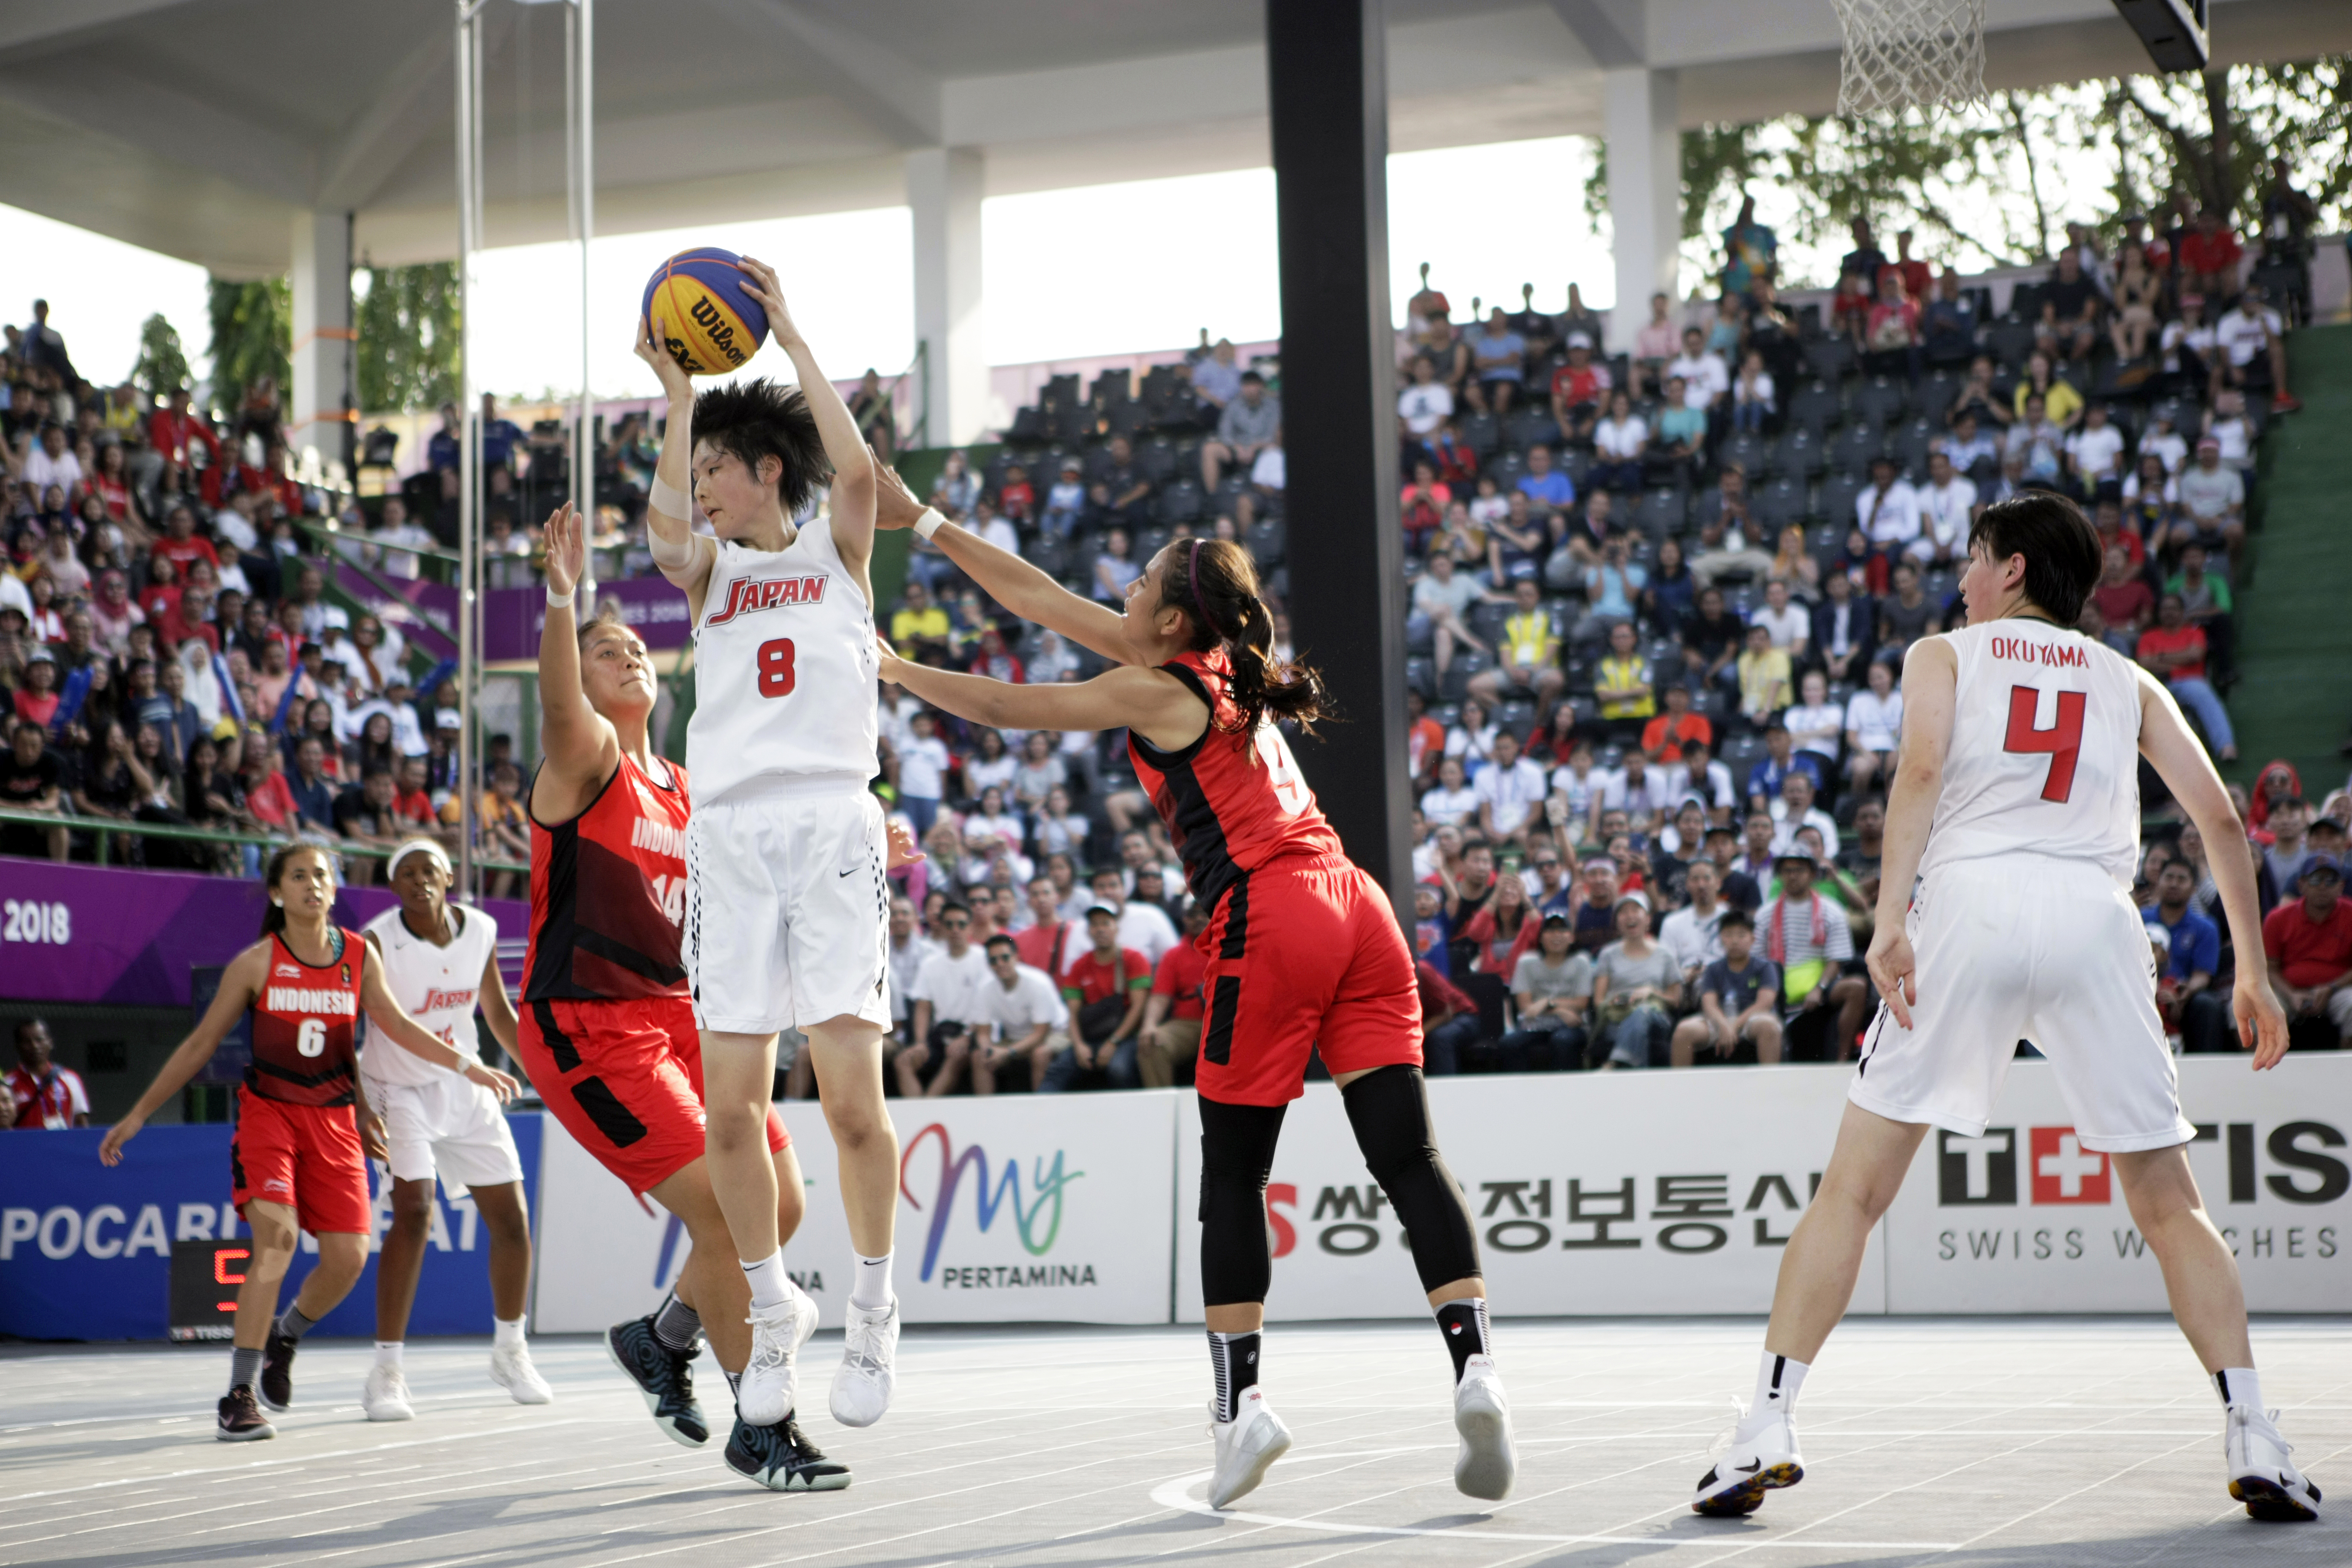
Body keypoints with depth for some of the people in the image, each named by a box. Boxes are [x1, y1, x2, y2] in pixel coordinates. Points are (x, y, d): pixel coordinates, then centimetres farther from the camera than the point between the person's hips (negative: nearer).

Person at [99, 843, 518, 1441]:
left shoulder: (358, 956, 2)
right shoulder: (256, 963, -6)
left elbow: (397, 1025, 4)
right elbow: (200, 1044, 1)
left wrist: (468, 1066, -6)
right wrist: (138, 1115, 1)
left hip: (334, 1118, 3)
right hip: (268, 1110, -3)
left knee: (347, 1256, -5)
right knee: (276, 1238, -23)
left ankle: (285, 1337, 28)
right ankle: (240, 1394, -17)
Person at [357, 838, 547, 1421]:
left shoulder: (481, 931, -3)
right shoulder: (376, 943, -18)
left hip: (467, 1089, 5)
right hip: (399, 1090, -5)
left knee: (511, 1220, 5)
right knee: (414, 1213, -23)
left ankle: (509, 1350, 29)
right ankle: (386, 1373, -16)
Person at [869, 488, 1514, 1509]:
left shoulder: (1155, 691, 1)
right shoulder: (1219, 672, 22)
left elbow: (1003, 708, 10)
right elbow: (1046, 601, 26)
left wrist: (894, 669, 25)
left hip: (1267, 924, -7)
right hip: (1354, 910, 7)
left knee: (1233, 1174, 5)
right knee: (1408, 1158, -1)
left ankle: (1240, 1401, 4)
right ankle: (1475, 1368, -13)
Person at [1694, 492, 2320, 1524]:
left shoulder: (1942, 655, 19)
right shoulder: (2129, 682, 26)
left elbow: (1922, 768, -2)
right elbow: (2218, 815, 15)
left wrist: (1890, 920, -12)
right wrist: (2253, 972, 19)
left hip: (1970, 899, -2)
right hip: (2096, 912, 2)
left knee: (1852, 1188, 5)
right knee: (2168, 1202, 12)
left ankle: (1766, 1429, -2)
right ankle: (2253, 1440, 2)